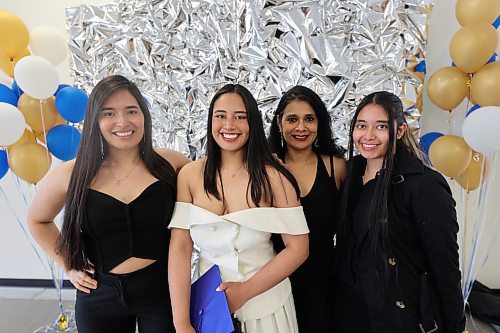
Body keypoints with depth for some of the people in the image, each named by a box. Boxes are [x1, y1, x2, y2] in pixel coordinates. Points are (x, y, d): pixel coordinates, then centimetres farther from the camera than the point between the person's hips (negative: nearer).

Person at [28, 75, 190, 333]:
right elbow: (38, 221, 11)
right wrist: (68, 265, 4)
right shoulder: (70, 176, -8)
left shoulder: (170, 164, -11)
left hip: (162, 290, -1)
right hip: (100, 295, 2)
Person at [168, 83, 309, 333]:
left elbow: (298, 248, -12)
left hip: (265, 304, -1)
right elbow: (180, 248, -11)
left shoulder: (273, 178, -14)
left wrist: (246, 290, -16)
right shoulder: (190, 175, -9)